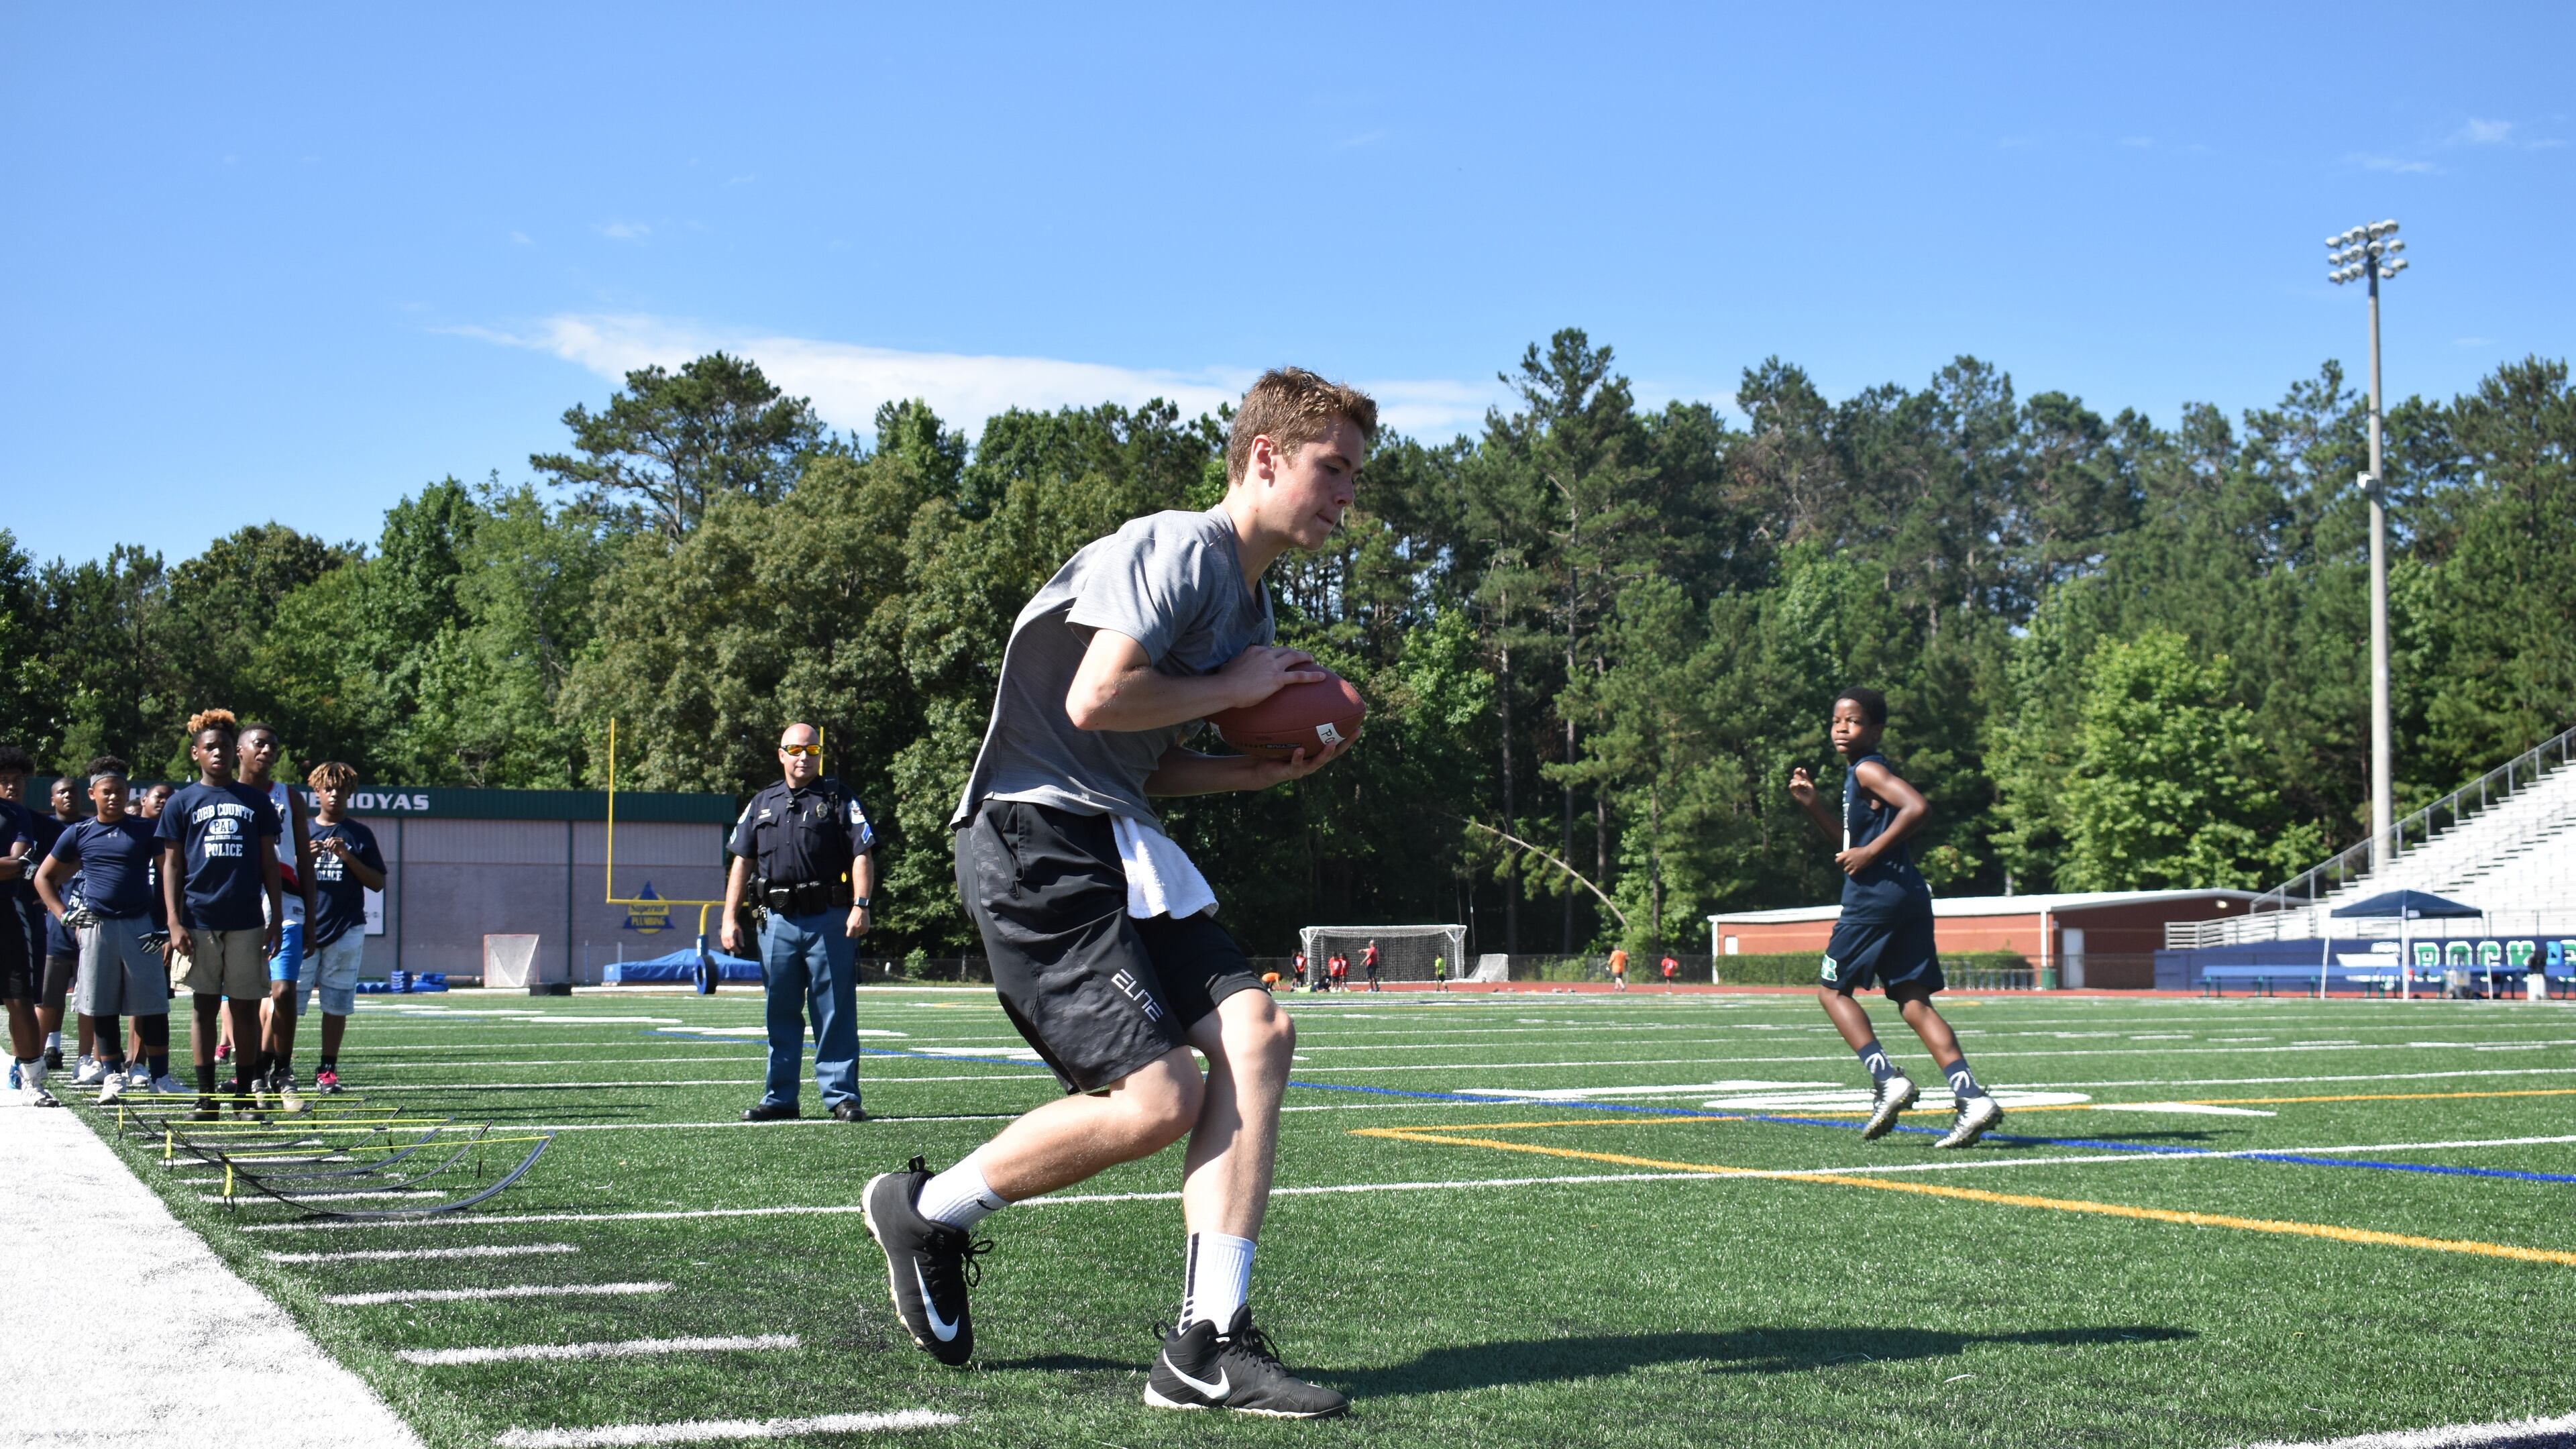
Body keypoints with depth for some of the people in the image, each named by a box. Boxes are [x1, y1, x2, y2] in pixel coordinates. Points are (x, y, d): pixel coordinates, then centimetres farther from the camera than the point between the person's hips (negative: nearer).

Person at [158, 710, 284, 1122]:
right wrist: (174, 924, -4)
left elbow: (269, 863, 12)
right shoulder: (182, 803, 7)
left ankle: (245, 1095, 10)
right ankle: (206, 1096, 6)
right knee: (205, 1007, 3)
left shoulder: (255, 801, 11)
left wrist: (276, 918, 6)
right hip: (200, 922, -1)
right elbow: (171, 866, 5)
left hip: (247, 922, 1)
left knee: (246, 1008, 3)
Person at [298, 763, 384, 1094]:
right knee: (290, 1001, -6)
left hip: (345, 930, 0)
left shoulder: (360, 835, 10)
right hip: (303, 929, 0)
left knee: (336, 1004, 0)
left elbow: (378, 883, 6)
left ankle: (327, 1071, 7)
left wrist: (348, 858, -8)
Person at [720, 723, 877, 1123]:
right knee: (781, 1015, 9)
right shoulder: (762, 804, 17)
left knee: (835, 1013, -3)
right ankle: (780, 1097, 15)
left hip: (829, 921, -4)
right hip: (777, 921, 4)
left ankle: (841, 1095, 1)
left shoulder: (839, 800, 5)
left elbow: (862, 855, -4)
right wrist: (730, 918, 8)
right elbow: (742, 862, 16)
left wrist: (860, 905, -17)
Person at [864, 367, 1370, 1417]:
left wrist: (1268, 770, 8)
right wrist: (1234, 689, -10)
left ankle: (1208, 1349, -8)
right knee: (1159, 1095, -16)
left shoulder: (1247, 603, 20)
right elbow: (1095, 700, -22)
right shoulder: (1177, 549, -10)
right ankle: (928, 1211, 8)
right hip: (1035, 833, -10)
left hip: (1113, 842, 10)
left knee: (1254, 1031, -9)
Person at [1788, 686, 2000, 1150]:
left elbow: (1918, 808, -23)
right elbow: (1851, 841, 36)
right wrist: (1811, 803, 25)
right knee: (1914, 1002, 2)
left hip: (1875, 897, -9)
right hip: (1909, 898, 9)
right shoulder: (1858, 774, 23)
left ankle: (1887, 1079, -9)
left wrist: (1871, 852, -17)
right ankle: (1973, 1098, -11)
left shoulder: (1868, 769, -6)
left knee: (1832, 989, 4)